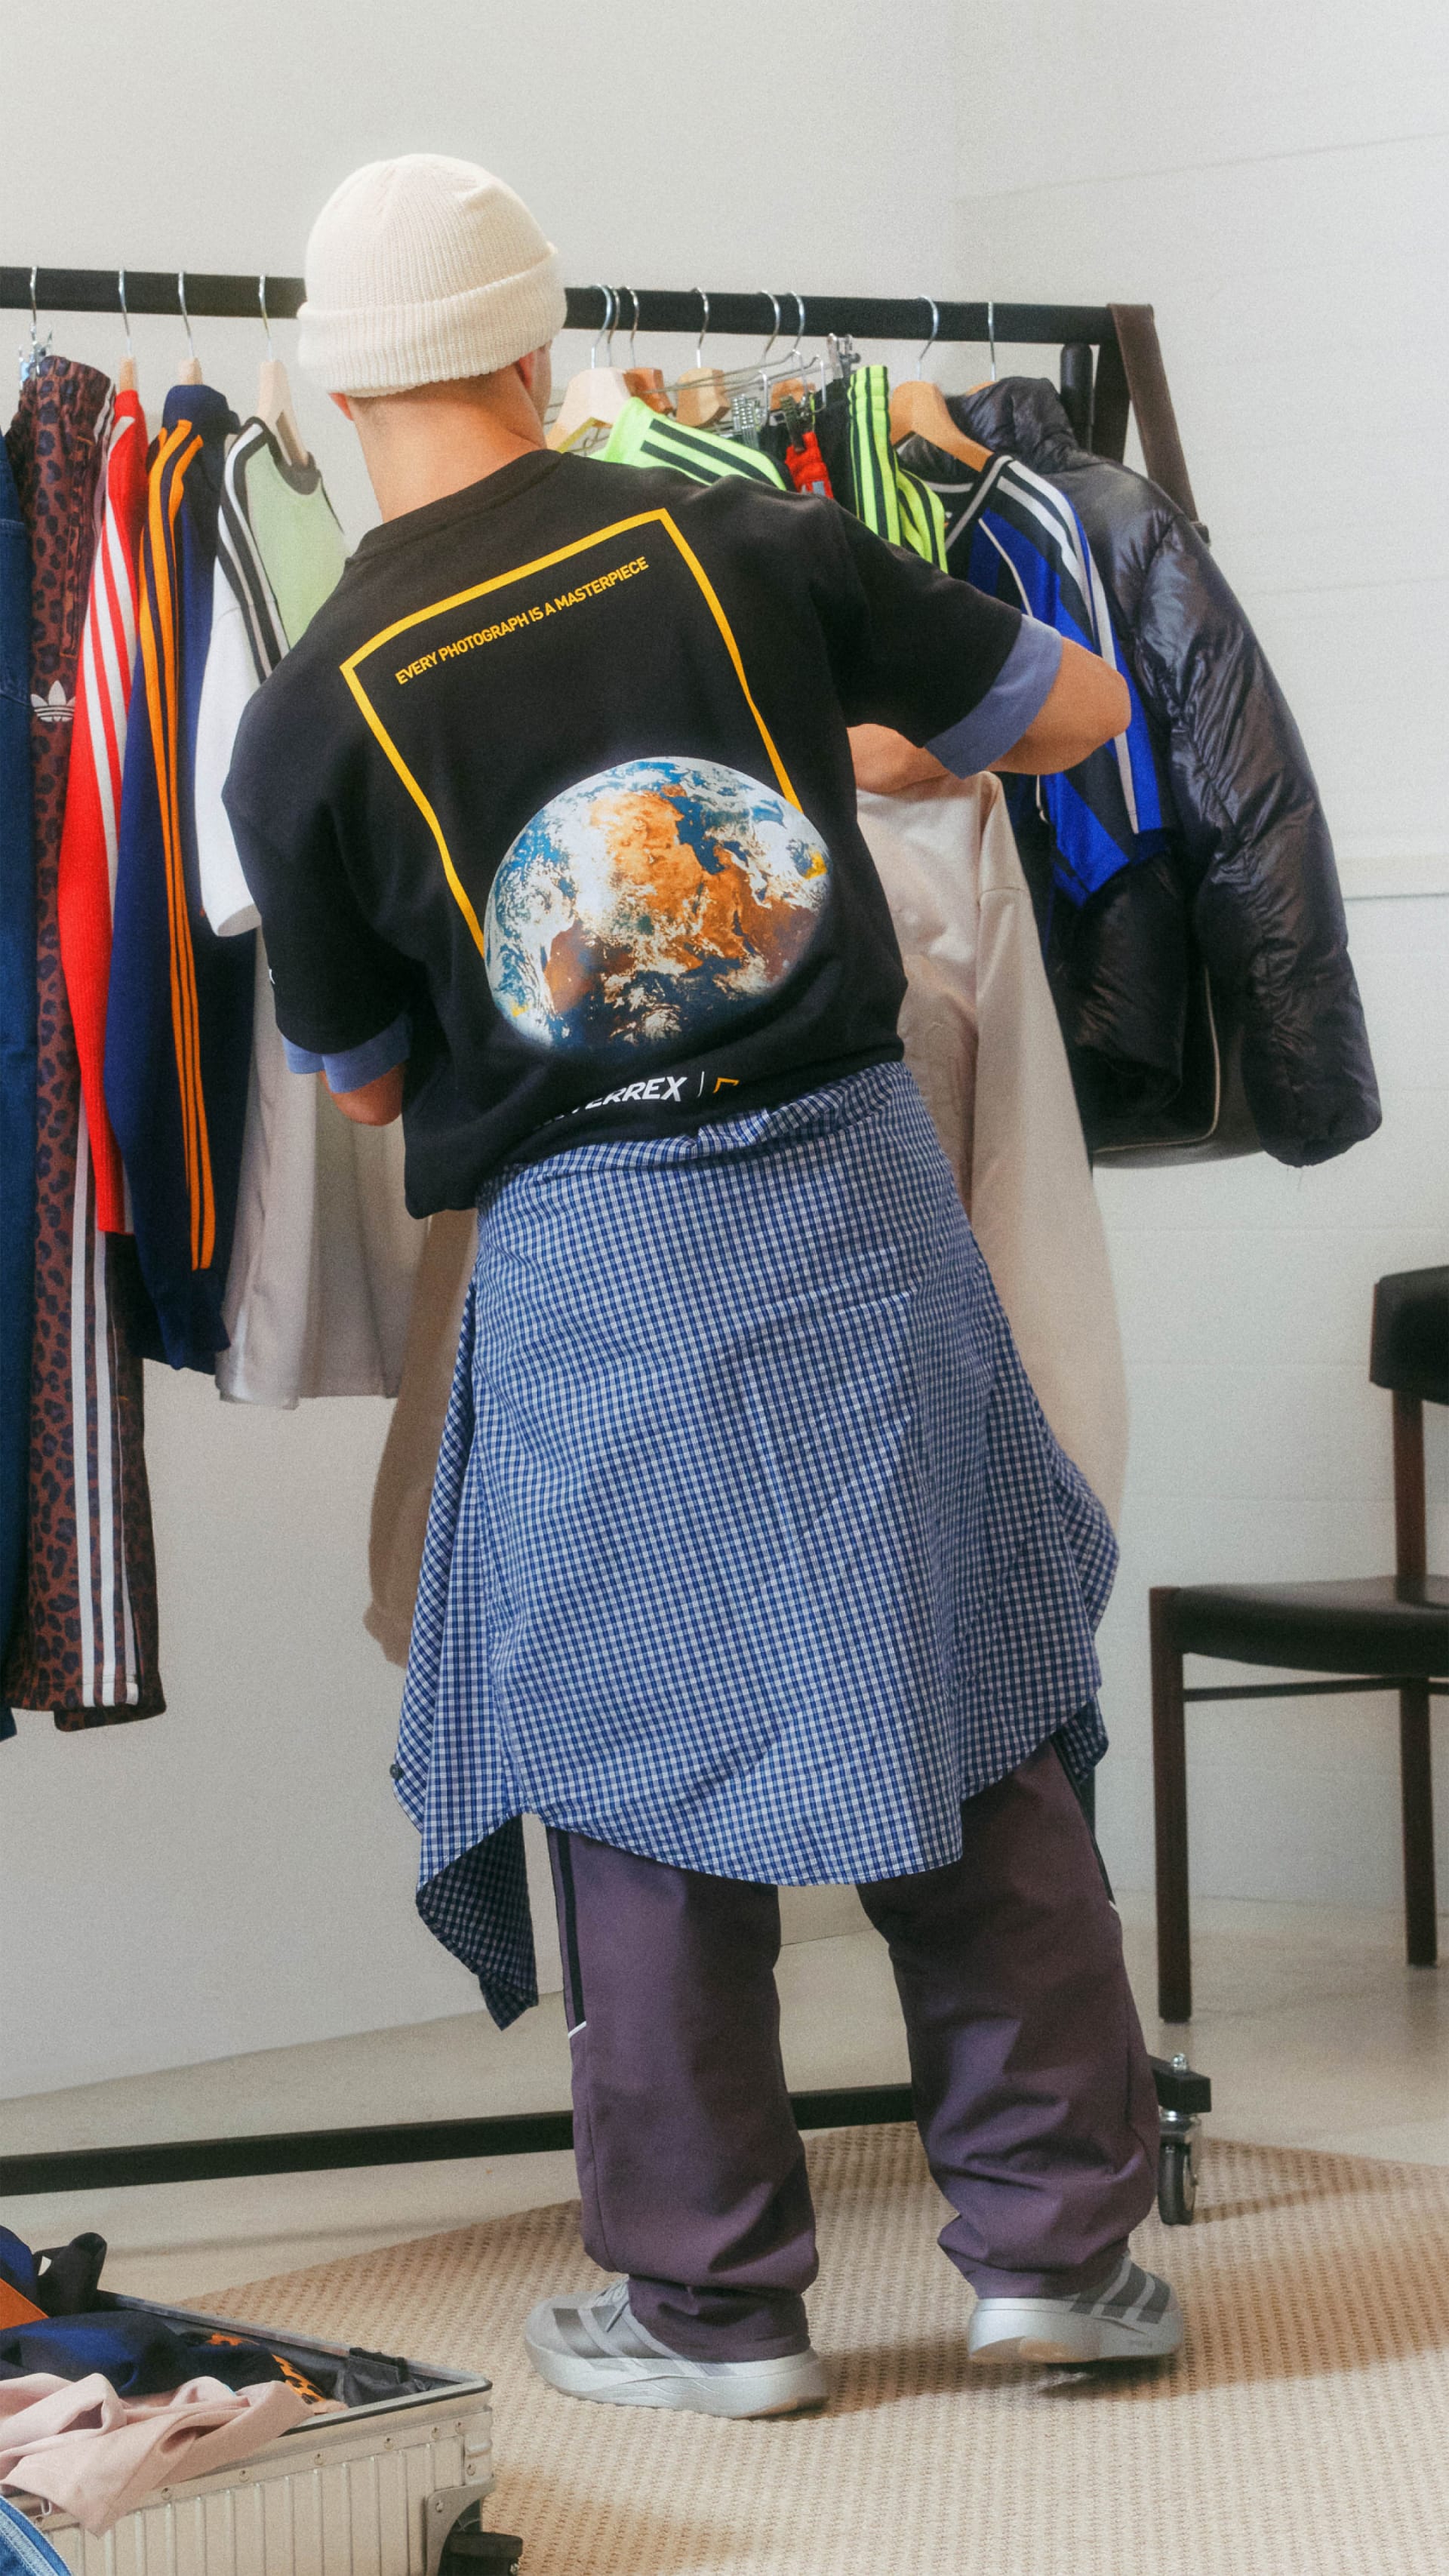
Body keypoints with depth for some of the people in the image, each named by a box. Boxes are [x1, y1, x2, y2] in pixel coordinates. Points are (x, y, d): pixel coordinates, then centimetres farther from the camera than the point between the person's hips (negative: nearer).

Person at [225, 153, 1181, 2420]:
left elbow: (361, 1075, 7)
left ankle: (711, 2297, 18)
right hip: (857, 1192, 1)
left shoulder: (309, 721, -6)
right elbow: (1077, 707, 10)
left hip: (589, 1257, -1)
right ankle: (1055, 2237, 17)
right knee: (979, 1710, 12)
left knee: (653, 1763, 10)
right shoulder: (750, 545, -3)